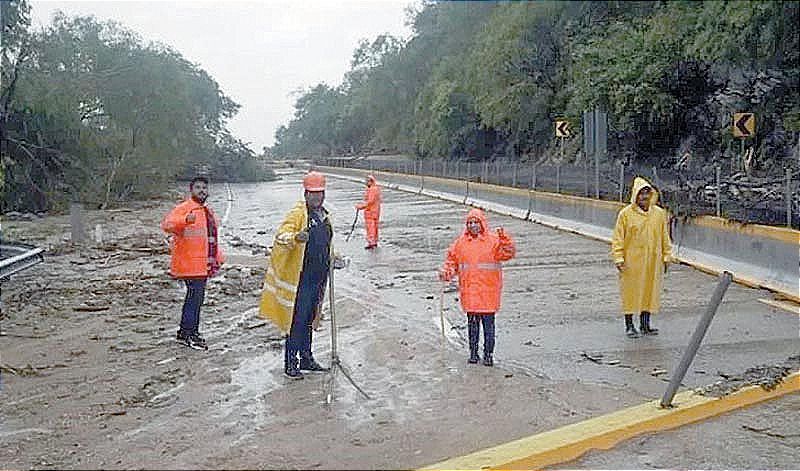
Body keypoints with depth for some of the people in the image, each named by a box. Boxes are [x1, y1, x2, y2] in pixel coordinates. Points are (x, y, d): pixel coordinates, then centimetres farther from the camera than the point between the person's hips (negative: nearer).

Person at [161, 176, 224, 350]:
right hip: (190, 264, -9)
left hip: (203, 264, 9)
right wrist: (185, 220, -44)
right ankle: (186, 333, -3)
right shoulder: (184, 208, -9)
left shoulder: (208, 212, 19)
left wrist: (218, 256, 21)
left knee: (197, 297, 13)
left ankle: (192, 332, 23)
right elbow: (167, 224, -26)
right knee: (194, 296, -10)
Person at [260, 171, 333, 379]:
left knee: (309, 319, 16)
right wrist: (296, 237, -45)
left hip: (318, 277, 8)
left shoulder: (325, 216, 15)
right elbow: (281, 236, -26)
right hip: (301, 277, -7)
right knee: (297, 320, -4)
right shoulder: (298, 213, -10)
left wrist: (332, 258, 14)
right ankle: (291, 363, 4)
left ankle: (306, 358, 27)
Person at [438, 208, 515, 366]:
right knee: (472, 323, 11)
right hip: (469, 291, 3)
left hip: (488, 291, -3)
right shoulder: (461, 242, 8)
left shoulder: (494, 240, -3)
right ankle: (473, 353, 21)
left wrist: (504, 238, -28)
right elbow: (452, 260, 16)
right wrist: (446, 272, -1)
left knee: (488, 324, 2)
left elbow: (509, 253, -14)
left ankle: (488, 354, 13)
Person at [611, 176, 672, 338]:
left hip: (653, 262, 4)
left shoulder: (659, 213, 5)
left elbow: (665, 238, 12)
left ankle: (645, 324, 23)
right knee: (630, 292, 3)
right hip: (632, 262, -3)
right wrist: (618, 259, -9)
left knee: (650, 291, 10)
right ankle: (629, 326, 15)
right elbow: (618, 238, -4)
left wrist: (666, 257, 10)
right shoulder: (625, 214, -6)